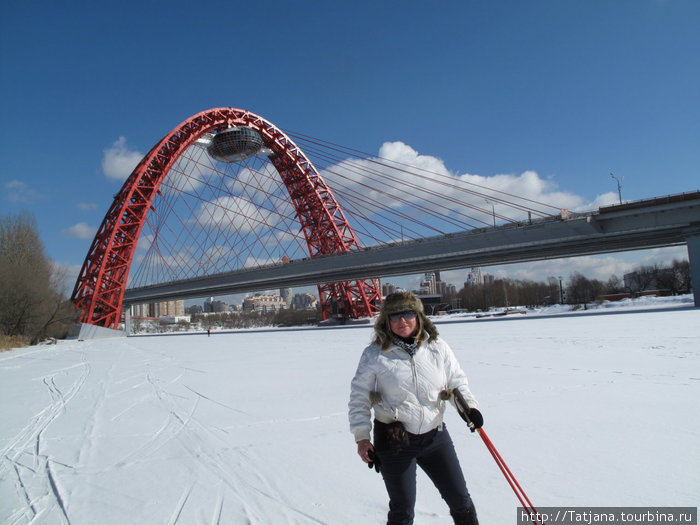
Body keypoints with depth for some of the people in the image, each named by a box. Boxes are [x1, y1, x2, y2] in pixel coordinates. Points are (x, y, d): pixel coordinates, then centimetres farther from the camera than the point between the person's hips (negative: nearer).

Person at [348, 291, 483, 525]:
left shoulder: (438, 348, -1)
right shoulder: (374, 354, -7)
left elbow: (457, 381, 10)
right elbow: (359, 397, -1)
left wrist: (469, 406, -9)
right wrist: (361, 437, -6)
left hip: (435, 436, 3)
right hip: (394, 440, -2)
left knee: (461, 501, 14)